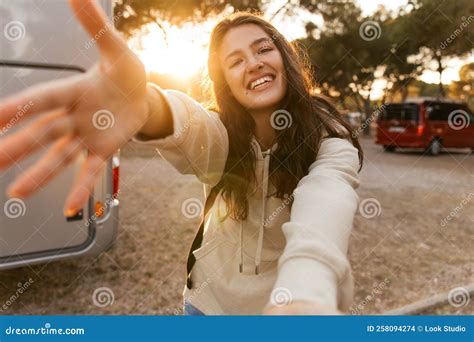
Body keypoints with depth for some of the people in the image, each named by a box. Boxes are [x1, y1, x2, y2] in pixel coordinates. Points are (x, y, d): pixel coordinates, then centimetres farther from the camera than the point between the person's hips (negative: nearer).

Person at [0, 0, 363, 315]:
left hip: (290, 297, -1)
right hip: (211, 298, 2)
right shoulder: (221, 134, -10)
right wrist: (145, 105, -58)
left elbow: (323, 210, -39)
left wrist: (303, 294, -60)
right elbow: (188, 124, -35)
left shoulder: (330, 141, -17)